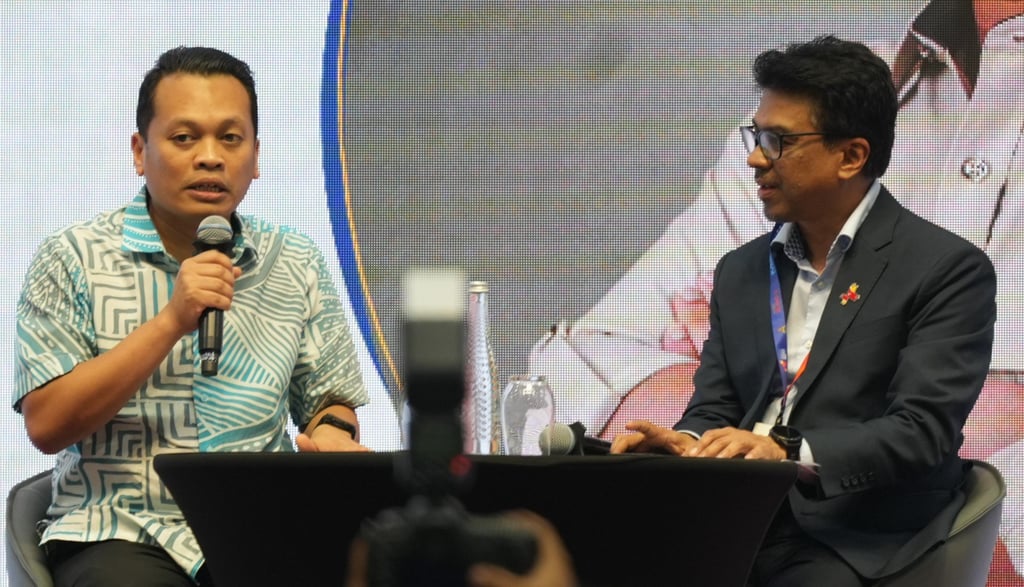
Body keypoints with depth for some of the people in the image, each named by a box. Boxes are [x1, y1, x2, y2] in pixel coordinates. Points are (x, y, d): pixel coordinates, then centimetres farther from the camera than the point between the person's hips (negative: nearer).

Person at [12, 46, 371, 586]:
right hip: (122, 533, -3)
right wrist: (170, 322, -15)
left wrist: (331, 432, -6)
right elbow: (47, 426, -8)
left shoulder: (296, 266, 12)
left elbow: (328, 399, 19)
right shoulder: (72, 259, 1)